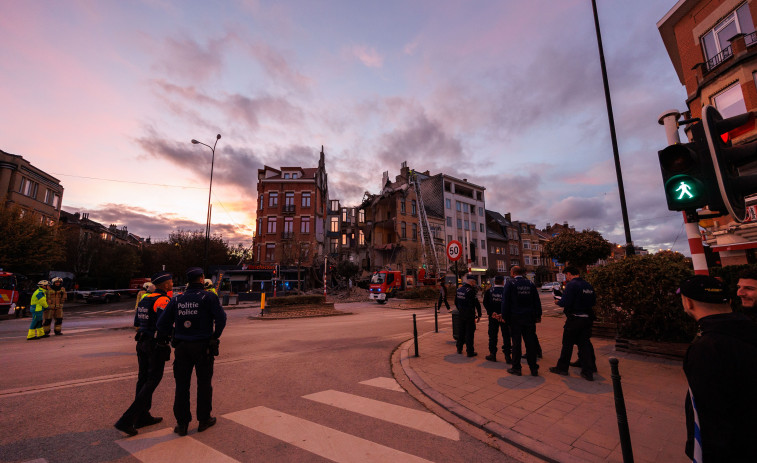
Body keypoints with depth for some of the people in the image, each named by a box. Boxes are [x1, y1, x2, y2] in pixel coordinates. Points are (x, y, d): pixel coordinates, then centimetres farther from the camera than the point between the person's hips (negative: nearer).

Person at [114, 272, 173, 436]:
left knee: (143, 379, 16)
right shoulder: (163, 301, -19)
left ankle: (143, 417, 28)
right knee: (152, 381, 2)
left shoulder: (144, 299, 9)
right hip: (157, 345, -9)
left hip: (142, 342, 9)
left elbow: (136, 323, 18)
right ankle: (127, 420, 1)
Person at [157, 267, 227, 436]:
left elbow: (162, 324, 4)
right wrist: (215, 335, -1)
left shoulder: (177, 299, 4)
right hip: (203, 346, -3)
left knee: (182, 385, 14)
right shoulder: (208, 297, -11)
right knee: (204, 384, 12)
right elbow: (221, 318, -18)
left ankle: (182, 423, 21)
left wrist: (168, 337, 20)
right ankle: (204, 420, 25)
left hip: (182, 347, 4)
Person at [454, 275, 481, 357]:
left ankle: (459, 349, 29)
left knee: (461, 331, 18)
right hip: (470, 315, -7)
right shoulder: (470, 291, -18)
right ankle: (470, 351, 9)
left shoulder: (459, 289, 6)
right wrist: (479, 315, -8)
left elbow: (456, 302, 15)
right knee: (469, 333, 2)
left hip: (461, 314, 7)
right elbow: (477, 304, -17)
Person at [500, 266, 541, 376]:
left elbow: (505, 301, -8)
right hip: (529, 318, 4)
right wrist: (538, 315, 15)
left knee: (516, 343, 4)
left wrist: (504, 316, -1)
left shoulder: (510, 284, -7)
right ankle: (534, 368, 17)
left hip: (515, 318, -4)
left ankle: (516, 368, 12)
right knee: (530, 342, 10)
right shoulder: (530, 283, 5)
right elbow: (537, 300, 9)